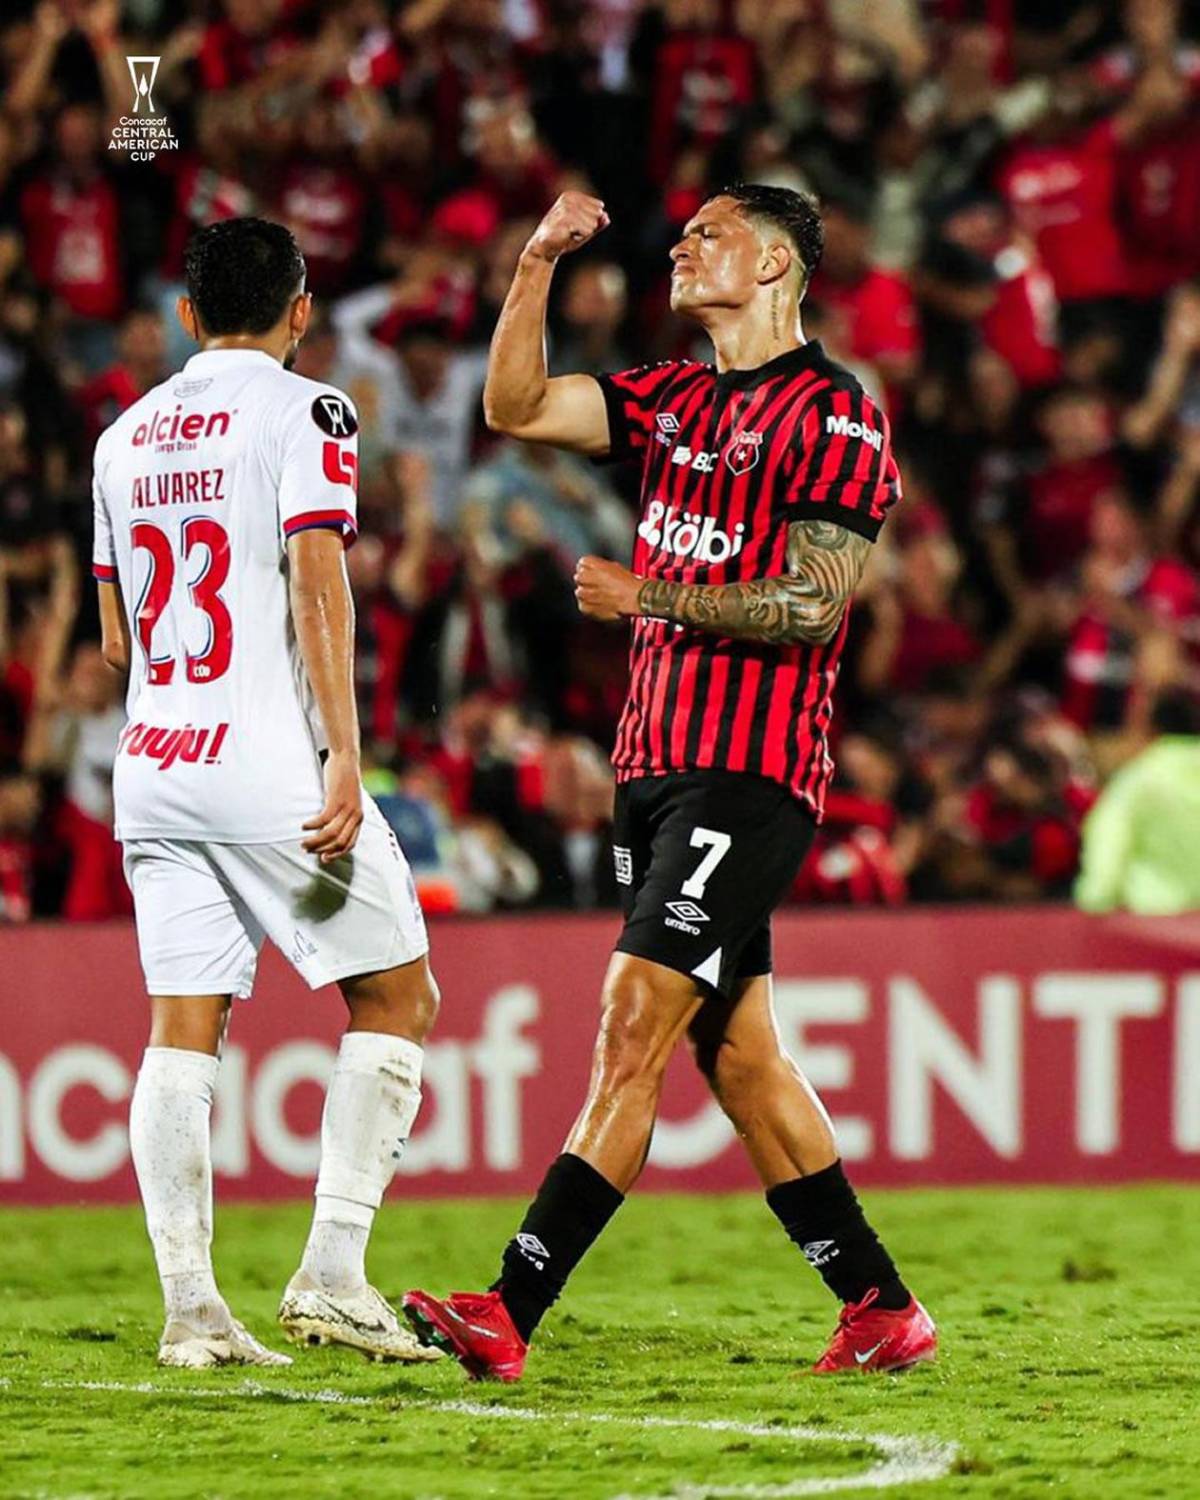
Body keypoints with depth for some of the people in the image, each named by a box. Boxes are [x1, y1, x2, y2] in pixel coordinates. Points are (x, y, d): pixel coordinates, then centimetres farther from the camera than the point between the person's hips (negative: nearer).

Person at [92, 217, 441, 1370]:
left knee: (182, 1033, 4)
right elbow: (317, 588, -15)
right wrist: (344, 759, -19)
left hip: (153, 768, 6)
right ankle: (331, 1272, -5)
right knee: (398, 999, 4)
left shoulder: (128, 434, 16)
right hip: (273, 765, -6)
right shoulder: (303, 412, -3)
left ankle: (189, 1305, -4)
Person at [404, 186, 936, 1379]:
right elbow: (516, 407, 10)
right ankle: (882, 1311, 15)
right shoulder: (673, 399, 17)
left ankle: (510, 1312, -20)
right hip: (657, 766, 8)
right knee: (735, 1056, 8)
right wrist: (537, 266, 1)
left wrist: (646, 597, -16)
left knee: (634, 1026, -14)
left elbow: (813, 605, -13)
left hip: (748, 780, -8)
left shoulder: (835, 417, -7)